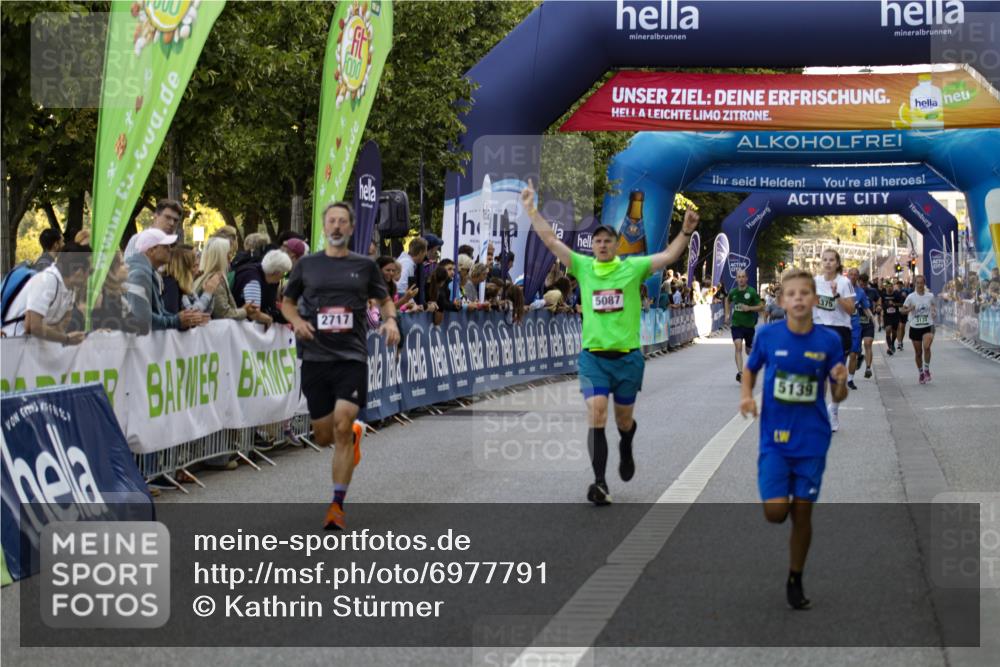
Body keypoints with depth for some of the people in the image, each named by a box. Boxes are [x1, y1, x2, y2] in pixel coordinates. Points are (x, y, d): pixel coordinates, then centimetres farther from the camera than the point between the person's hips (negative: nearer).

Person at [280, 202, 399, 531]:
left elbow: (384, 299, 17)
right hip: (315, 356, 2)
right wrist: (297, 320, -5)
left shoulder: (365, 265, 5)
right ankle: (353, 436, 45)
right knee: (324, 436, 6)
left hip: (352, 356, -2)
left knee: (342, 426, -17)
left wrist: (391, 321, -4)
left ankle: (337, 505, -11)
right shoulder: (307, 265, 7)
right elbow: (287, 302, 17)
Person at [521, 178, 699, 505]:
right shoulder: (582, 266, 4)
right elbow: (551, 240, 2)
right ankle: (600, 483, -16)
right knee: (596, 414, -15)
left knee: (624, 420, 12)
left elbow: (668, 256, -6)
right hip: (593, 356, 0)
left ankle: (626, 450, 48)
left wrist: (686, 231, -19)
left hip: (628, 356, 0)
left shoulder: (632, 267, 1)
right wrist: (531, 209, -2)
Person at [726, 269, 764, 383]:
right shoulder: (733, 292, 1)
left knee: (749, 350, 12)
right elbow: (727, 300, 25)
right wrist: (727, 314, 14)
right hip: (736, 324, 1)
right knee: (738, 347, -19)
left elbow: (761, 307, -6)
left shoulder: (752, 292, -9)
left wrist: (749, 308, -21)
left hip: (749, 325, -1)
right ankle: (740, 373, -28)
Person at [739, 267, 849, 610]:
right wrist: (746, 396, -8)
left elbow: (838, 397, 1)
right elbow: (750, 370, 11)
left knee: (802, 514, 5)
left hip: (812, 440, 0)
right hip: (775, 438, 0)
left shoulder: (829, 340, -6)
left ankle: (795, 581, 22)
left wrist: (841, 382, -21)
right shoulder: (768, 335, -6)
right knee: (775, 511, -11)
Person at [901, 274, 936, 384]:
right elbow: (903, 310, 1)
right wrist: (909, 309, -20)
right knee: (918, 352, 7)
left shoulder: (930, 296, 0)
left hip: (928, 326, -1)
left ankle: (927, 369, -8)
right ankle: (921, 373, 27)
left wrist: (934, 312, 1)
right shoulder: (911, 297, -5)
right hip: (915, 327, 1)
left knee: (926, 347, -25)